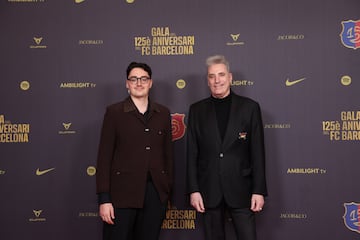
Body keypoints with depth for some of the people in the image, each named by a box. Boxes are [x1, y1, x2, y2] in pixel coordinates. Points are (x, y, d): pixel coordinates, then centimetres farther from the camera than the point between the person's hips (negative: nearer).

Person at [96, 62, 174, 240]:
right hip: (123, 193, -3)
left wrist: (168, 190, 9)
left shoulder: (163, 113, 11)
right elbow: (104, 156, -3)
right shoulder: (114, 112, 1)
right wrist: (104, 199, -8)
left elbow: (168, 152, 13)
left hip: (156, 193, 3)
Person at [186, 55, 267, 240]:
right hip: (209, 191, 2)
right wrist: (193, 190, -1)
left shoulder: (250, 107, 3)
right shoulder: (197, 110, 7)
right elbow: (192, 153, 5)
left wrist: (259, 190, -4)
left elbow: (257, 152, 0)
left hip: (240, 190, -1)